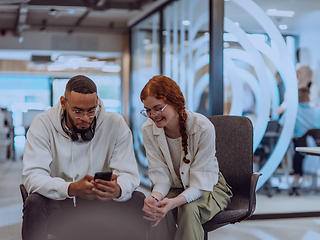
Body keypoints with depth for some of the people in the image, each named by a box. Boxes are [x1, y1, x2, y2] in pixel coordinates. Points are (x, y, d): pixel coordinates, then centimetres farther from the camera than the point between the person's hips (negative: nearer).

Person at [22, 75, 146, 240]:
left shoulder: (115, 124, -7)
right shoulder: (43, 124, -9)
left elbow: (129, 174, -10)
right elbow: (32, 175, -19)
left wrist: (117, 190, -37)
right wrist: (72, 189, -38)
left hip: (102, 204, 1)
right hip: (59, 204, -1)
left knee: (138, 200, -24)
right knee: (34, 203, -32)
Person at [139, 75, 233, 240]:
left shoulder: (203, 127, -26)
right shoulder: (148, 130, -12)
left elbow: (200, 183, -25)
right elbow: (161, 176, -12)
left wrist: (174, 202, -45)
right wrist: (155, 196, -37)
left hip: (207, 188, -2)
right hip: (174, 188, 3)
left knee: (188, 210, -34)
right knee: (156, 210, -30)